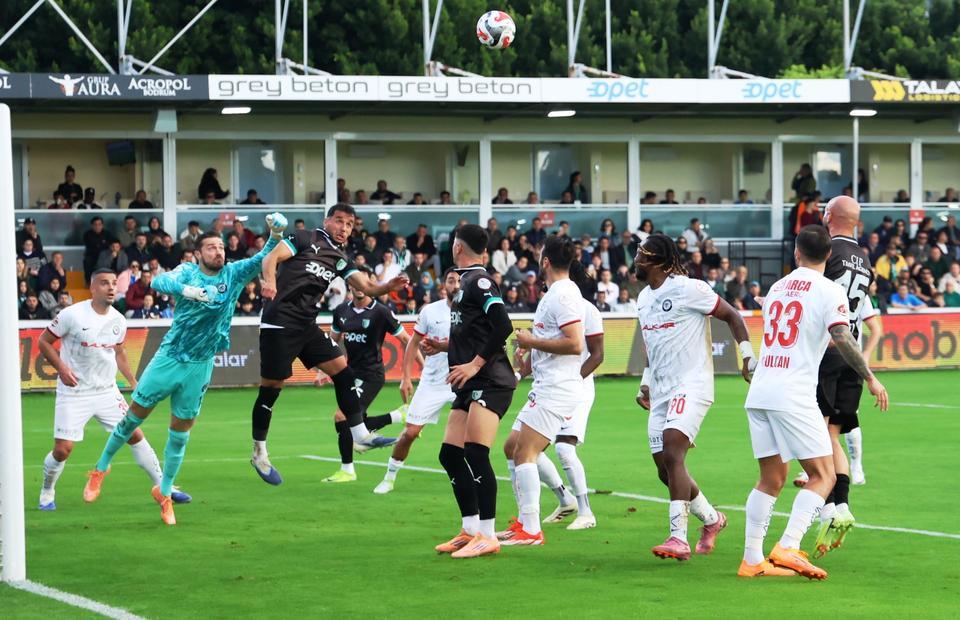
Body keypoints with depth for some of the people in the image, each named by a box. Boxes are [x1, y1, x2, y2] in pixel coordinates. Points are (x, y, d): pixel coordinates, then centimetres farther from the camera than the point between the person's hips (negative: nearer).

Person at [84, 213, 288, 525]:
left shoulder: (233, 274, 0)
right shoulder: (188, 271, -7)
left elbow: (263, 259, -7)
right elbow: (159, 281, -24)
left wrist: (275, 235, -27)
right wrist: (185, 290, -43)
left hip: (200, 366, 2)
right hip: (169, 358, -2)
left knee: (180, 433, 8)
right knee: (134, 416, 6)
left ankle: (164, 493, 23)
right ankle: (101, 469, 25)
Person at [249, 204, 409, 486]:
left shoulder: (341, 259, 15)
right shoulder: (305, 239, -2)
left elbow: (367, 287, 7)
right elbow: (272, 257, -13)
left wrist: (390, 286, -14)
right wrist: (269, 281, -34)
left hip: (306, 325, 7)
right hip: (280, 323, -7)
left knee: (342, 370, -1)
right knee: (271, 388, -1)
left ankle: (360, 433, 5)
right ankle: (259, 454, 10)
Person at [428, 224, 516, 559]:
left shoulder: (478, 281, -9)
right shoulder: (467, 282, 20)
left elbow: (502, 327, -20)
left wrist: (475, 364, -20)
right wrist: (444, 347, 19)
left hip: (490, 381, -10)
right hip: (471, 385, 10)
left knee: (475, 453, -16)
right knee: (450, 455, 9)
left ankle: (487, 535, -14)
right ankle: (470, 530, 14)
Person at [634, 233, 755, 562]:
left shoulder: (688, 289, -11)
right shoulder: (644, 298, 15)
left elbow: (732, 316, -5)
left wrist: (748, 356, -11)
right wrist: (645, 384, 22)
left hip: (692, 385, -9)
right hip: (661, 392, 9)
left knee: (672, 456, -23)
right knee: (665, 472, 7)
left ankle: (678, 538, -25)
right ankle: (712, 519, 30)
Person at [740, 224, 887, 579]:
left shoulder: (777, 288, 17)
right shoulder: (830, 291, -3)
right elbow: (842, 338, -15)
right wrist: (870, 378, -7)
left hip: (759, 392, 7)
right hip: (794, 397, -6)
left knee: (771, 478, 12)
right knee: (823, 476, -1)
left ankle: (752, 559, 8)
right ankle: (788, 548, -17)